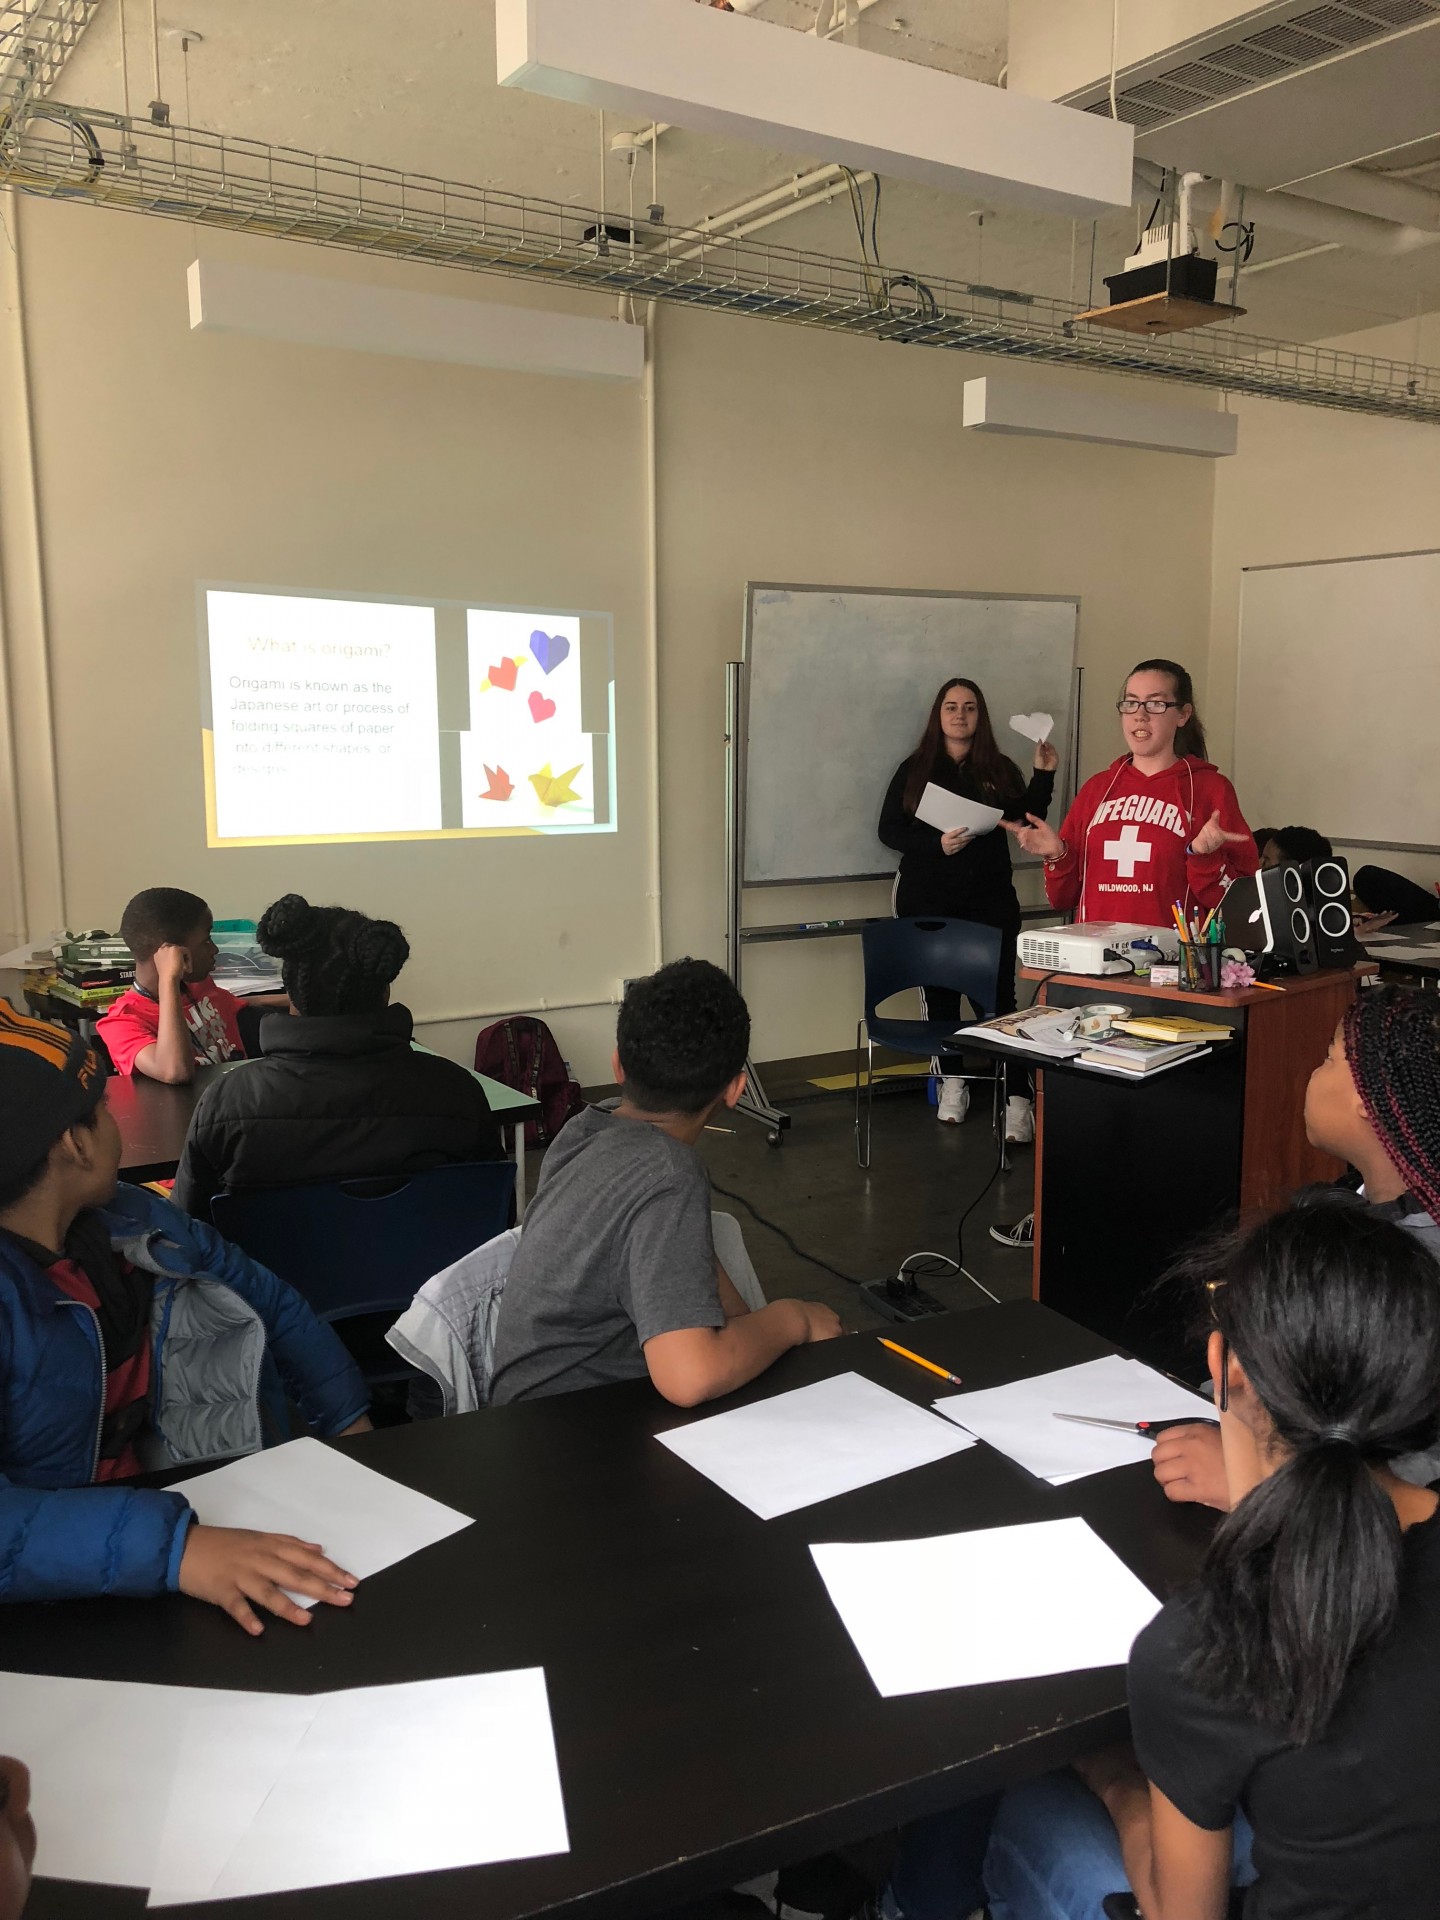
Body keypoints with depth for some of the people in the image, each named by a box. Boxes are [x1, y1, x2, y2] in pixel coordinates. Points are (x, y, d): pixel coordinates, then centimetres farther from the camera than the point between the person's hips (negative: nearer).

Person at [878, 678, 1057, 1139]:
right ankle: (952, 1081, 23)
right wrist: (936, 843, -13)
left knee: (999, 998, -9)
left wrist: (1044, 774, -2)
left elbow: (1026, 821, 6)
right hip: (927, 902, 1)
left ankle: (1016, 1098, -9)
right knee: (939, 993, 7)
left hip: (990, 902, 0)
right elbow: (888, 829, 2)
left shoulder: (1000, 770, 9)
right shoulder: (915, 769, 6)